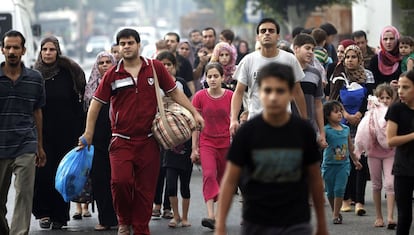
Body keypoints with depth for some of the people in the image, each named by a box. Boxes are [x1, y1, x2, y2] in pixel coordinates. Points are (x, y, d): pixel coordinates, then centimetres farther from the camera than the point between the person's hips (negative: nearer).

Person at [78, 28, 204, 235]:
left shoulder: (155, 68, 3)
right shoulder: (112, 74, 1)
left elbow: (174, 92, 12)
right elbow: (96, 103, 7)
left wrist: (194, 113, 5)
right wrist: (88, 133, 3)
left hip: (148, 140, 1)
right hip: (121, 141, -1)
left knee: (145, 189, 3)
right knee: (120, 181, -18)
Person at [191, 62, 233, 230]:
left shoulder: (230, 96, -3)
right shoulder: (200, 97, -4)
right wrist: (194, 148, 1)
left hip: (225, 144, 2)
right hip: (207, 143, -1)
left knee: (222, 179, 8)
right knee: (209, 174, -20)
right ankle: (210, 215, -28)